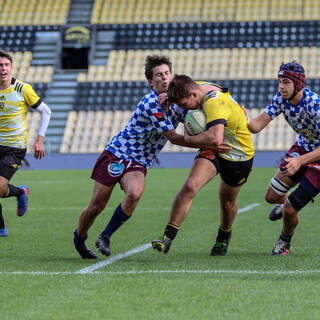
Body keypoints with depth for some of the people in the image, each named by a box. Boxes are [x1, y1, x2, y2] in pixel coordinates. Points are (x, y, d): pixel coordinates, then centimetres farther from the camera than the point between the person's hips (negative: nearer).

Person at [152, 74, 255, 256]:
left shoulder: (214, 103, -35)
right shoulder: (198, 86, -8)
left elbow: (216, 138, -48)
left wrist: (188, 138, -30)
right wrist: (170, 95, -6)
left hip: (238, 155, -6)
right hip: (213, 151, 6)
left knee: (228, 201, 16)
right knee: (190, 186, -20)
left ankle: (223, 238, 47)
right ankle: (168, 237, -20)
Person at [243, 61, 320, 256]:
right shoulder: (281, 98, -11)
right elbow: (258, 125, -15)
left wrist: (300, 161, -46)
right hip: (303, 147, 7)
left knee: (289, 210, -9)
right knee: (272, 196, 8)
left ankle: (285, 243, 23)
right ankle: (287, 200, 46)